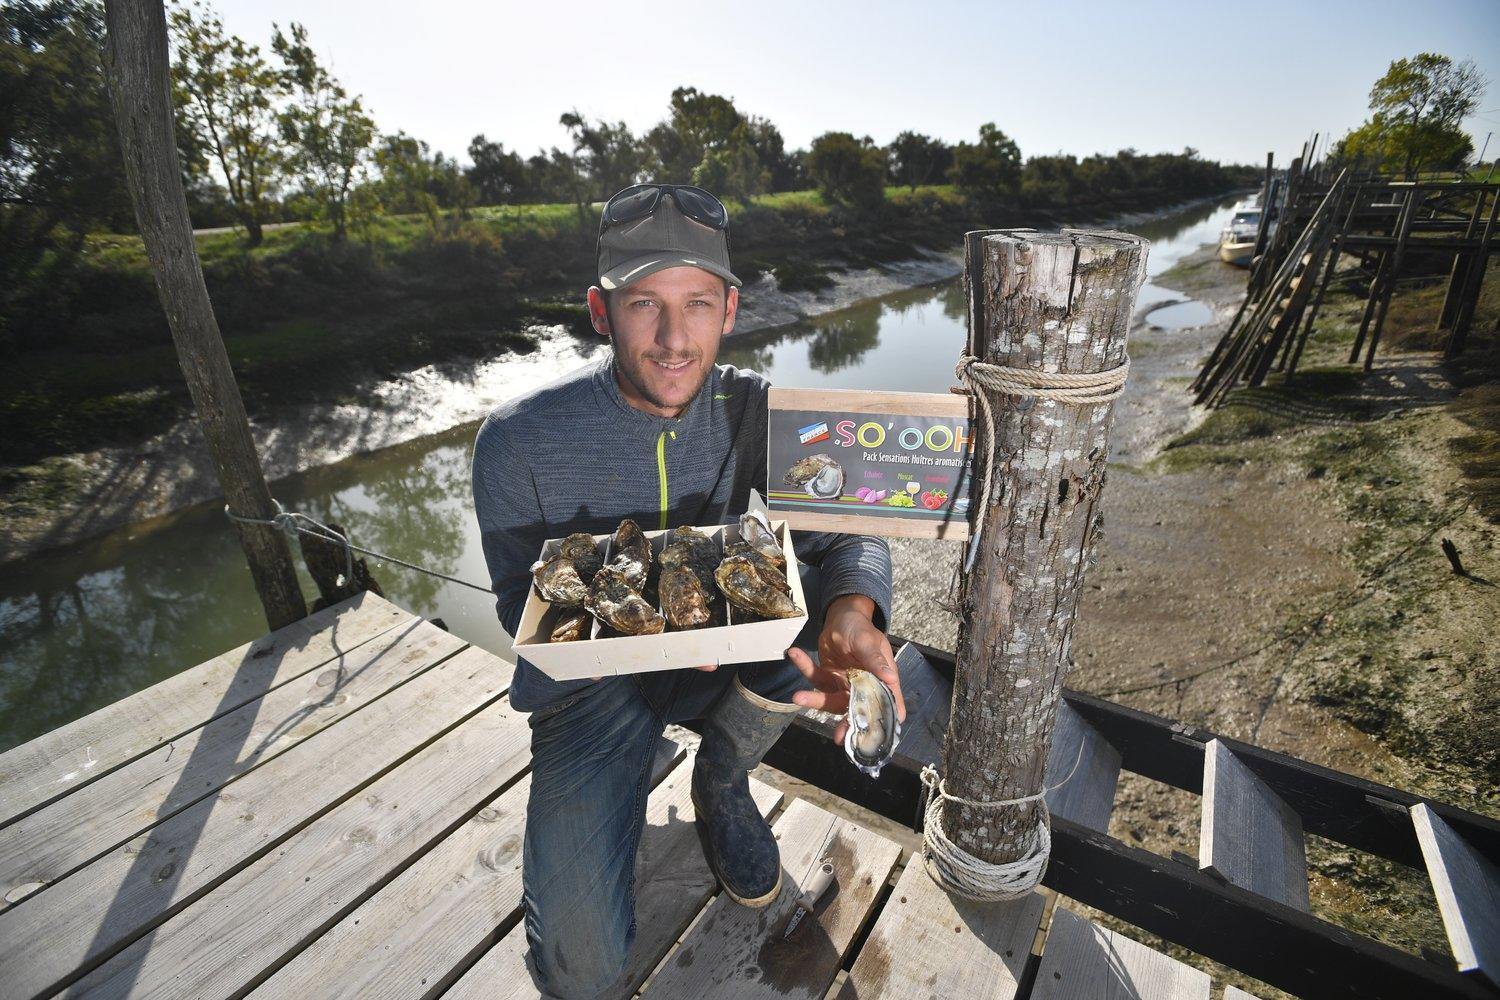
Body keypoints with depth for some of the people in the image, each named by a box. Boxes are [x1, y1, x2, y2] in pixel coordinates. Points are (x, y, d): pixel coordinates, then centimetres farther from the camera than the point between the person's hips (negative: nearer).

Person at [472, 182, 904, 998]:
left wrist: (852, 611, -41)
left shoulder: (752, 410, -12)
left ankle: (722, 780, 2)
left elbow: (847, 530, -17)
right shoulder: (518, 440, -19)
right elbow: (523, 606, -14)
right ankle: (579, 817, 21)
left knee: (828, 595, -27)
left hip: (719, 660, 3)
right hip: (592, 684, -2)